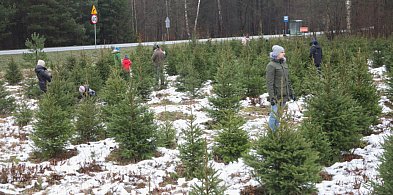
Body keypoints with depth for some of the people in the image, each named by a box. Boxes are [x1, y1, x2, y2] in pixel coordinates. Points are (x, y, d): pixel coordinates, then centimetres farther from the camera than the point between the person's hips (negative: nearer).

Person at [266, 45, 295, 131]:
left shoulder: (284, 64, 13)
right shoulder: (271, 66, -11)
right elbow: (269, 83, -14)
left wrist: (291, 93, 18)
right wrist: (271, 97, -19)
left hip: (284, 95, 7)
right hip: (276, 95, -7)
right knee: (274, 114, -4)